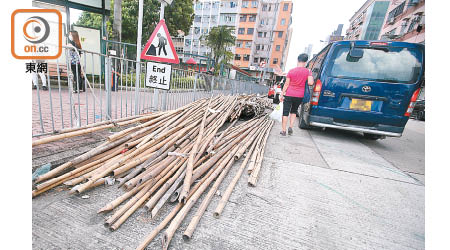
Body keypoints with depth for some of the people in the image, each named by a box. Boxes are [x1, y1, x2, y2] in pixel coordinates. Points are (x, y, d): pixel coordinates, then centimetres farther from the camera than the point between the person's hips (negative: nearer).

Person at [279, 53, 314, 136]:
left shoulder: (291, 71, -3)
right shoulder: (308, 71, -2)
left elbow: (286, 84, -4)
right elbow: (310, 83, -11)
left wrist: (282, 94, 1)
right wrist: (311, 75, 8)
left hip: (289, 95, -2)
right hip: (299, 96, 2)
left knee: (285, 113, 4)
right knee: (294, 111, 22)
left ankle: (283, 131, 6)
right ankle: (290, 127, 10)